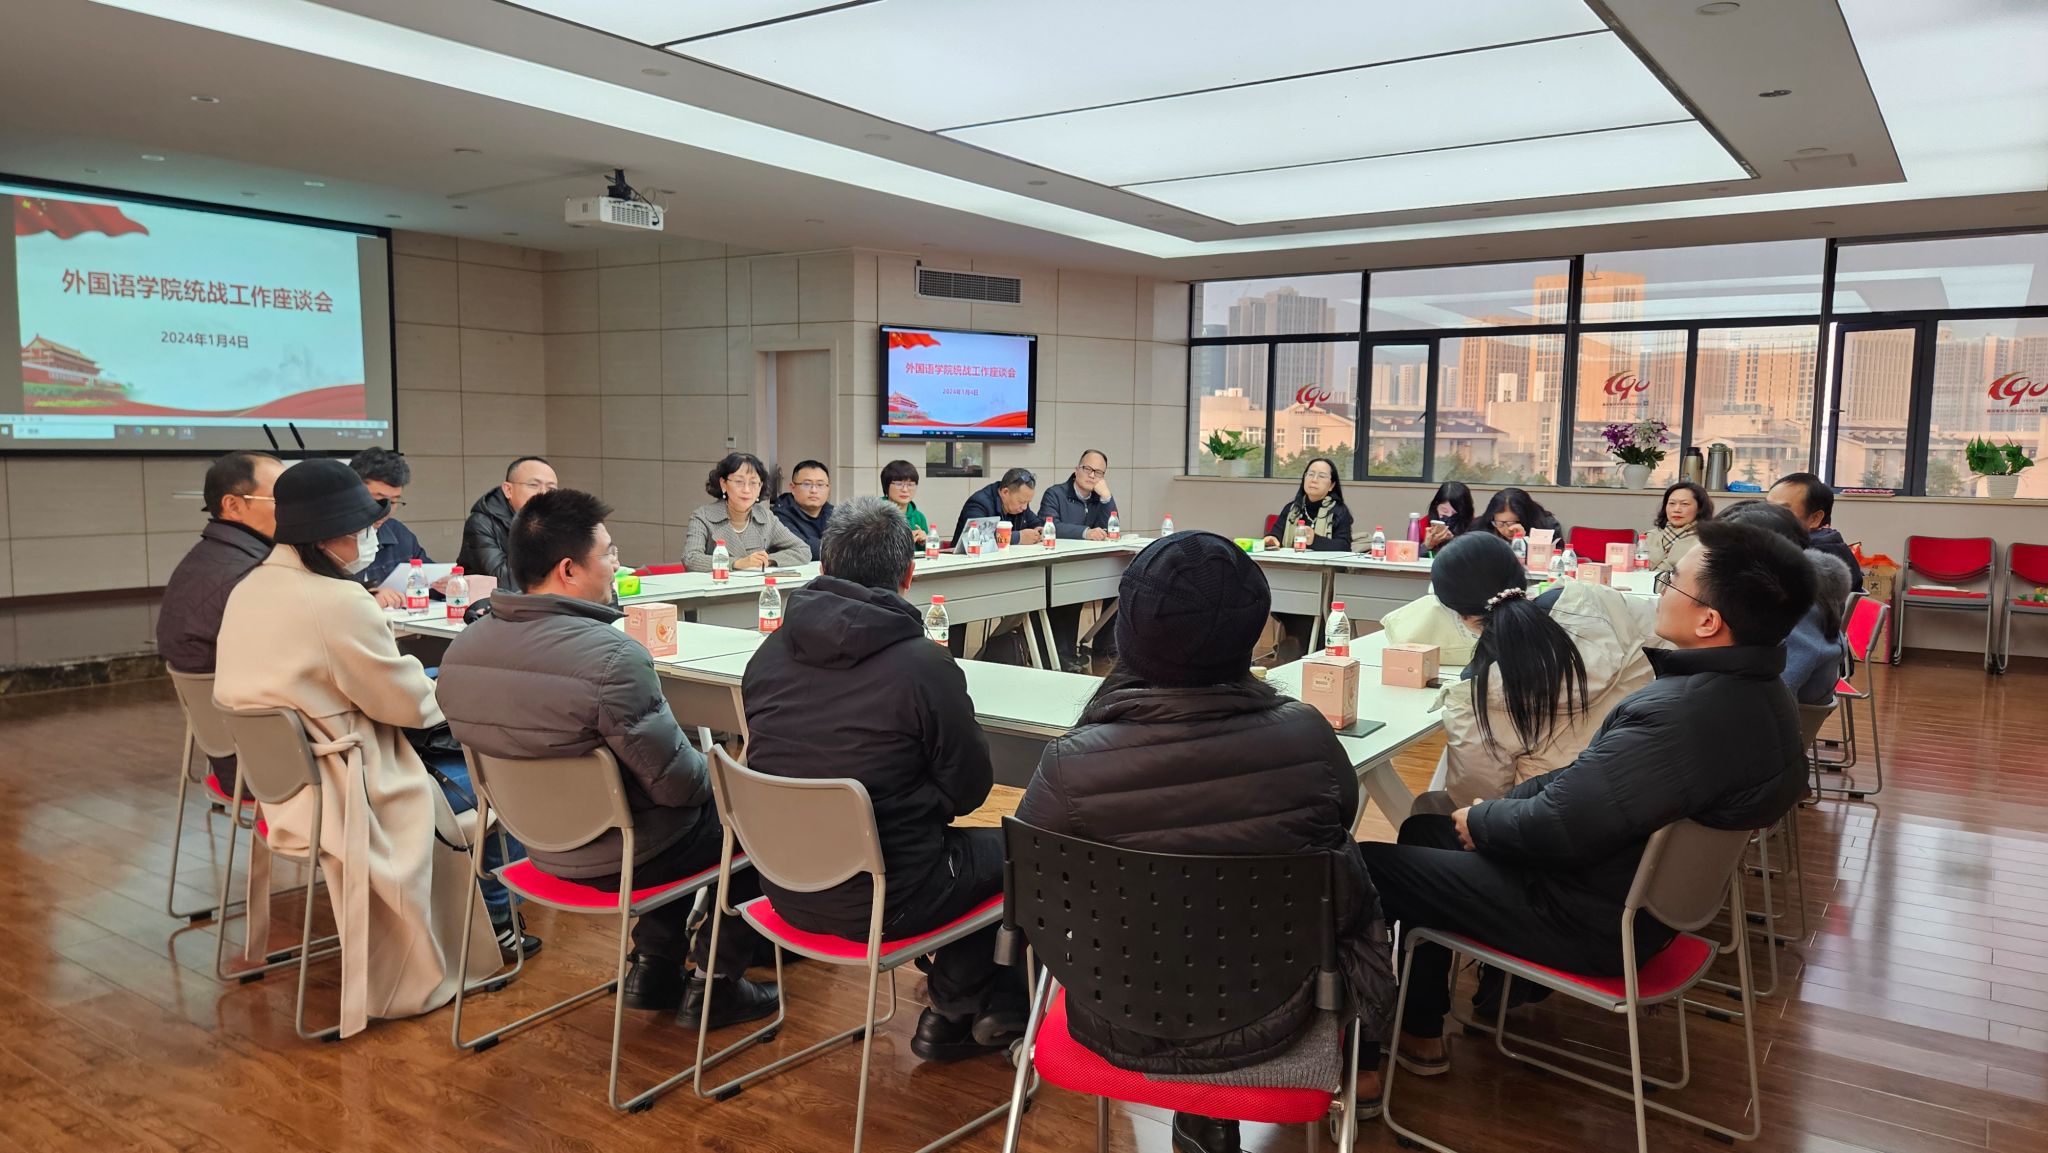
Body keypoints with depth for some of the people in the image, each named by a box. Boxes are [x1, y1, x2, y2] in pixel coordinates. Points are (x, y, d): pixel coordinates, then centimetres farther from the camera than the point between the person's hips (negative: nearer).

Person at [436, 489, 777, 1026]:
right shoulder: (612, 657, -30)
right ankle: (715, 985, 21)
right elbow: (675, 780, -25)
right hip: (623, 856, -7)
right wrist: (716, 775, -2)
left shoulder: (461, 649, -5)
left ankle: (652, 969, 33)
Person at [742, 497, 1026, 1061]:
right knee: (1004, 845, 20)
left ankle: (953, 996, 34)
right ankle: (956, 1005, 31)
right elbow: (969, 789, -10)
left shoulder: (769, 654, -2)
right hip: (879, 902, -6)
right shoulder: (924, 666, -20)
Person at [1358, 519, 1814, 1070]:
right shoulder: (1754, 689, -2)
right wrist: (1499, 808, 2)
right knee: (1422, 829, 20)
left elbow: (1556, 828, -29)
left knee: (1370, 863, -1)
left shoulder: (1684, 715, -34)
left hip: (1593, 924, -10)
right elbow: (1591, 776, 7)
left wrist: (1480, 820, -9)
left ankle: (1418, 1033, 19)